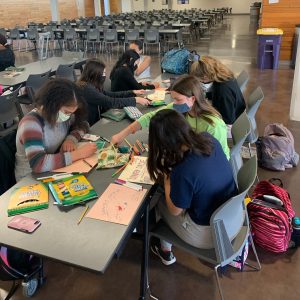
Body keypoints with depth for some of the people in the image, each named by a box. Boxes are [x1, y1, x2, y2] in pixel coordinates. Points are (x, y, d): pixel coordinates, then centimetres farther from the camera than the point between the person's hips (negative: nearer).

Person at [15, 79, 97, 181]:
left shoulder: (62, 114, -7)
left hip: (55, 170, 6)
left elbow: (82, 124, 10)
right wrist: (78, 153, -32)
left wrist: (71, 139, -10)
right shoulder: (31, 124, -25)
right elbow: (38, 164, -36)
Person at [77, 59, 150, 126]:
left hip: (94, 122, 8)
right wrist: (136, 100, -22)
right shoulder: (86, 89, -23)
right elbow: (110, 102, -27)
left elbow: (111, 95, 13)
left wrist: (132, 92, 9)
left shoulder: (91, 85, 5)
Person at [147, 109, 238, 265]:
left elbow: (175, 210, -13)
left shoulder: (183, 172, -34)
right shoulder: (208, 139, -16)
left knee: (159, 202, 17)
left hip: (210, 235, -6)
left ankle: (166, 252, 41)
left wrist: (166, 176, -8)